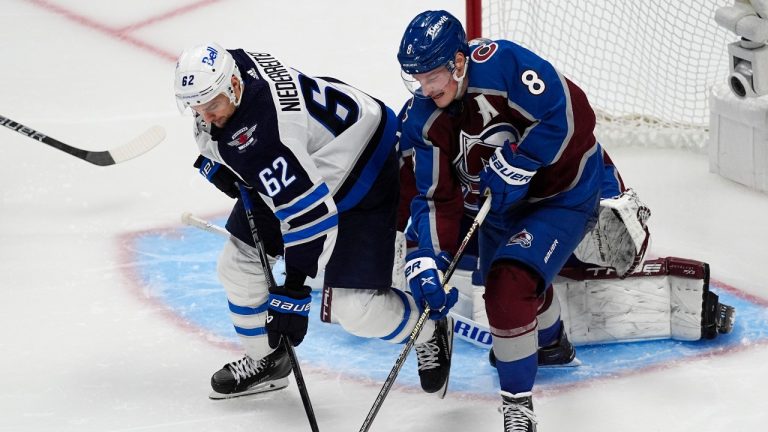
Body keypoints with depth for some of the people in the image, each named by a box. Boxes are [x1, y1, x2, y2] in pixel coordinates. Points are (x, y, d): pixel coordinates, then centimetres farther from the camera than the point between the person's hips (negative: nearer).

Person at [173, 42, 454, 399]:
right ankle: (265, 360, 28)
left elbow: (308, 212, -39)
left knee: (354, 307, -14)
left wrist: (292, 292, -34)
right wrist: (215, 165, -2)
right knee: (238, 263, 7)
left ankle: (429, 332, 17)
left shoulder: (262, 137, -40)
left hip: (364, 176, -10)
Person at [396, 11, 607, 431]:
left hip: (564, 192, -8)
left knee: (509, 287, -24)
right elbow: (437, 197, -13)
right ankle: (551, 341, 61)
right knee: (499, 278, 28)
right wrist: (428, 258, -27)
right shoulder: (423, 121, -14)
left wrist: (515, 165, -31)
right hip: (500, 202, 8)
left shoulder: (502, 64, -32)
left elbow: (570, 115, -32)